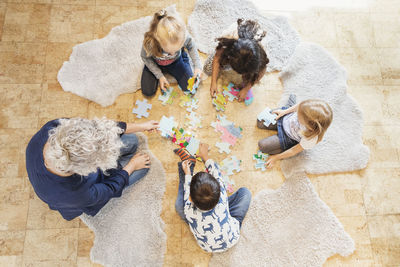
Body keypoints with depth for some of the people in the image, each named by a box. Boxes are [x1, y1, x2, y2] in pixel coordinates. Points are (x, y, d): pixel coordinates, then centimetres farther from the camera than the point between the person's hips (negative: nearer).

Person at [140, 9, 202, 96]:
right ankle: (162, 72, 22)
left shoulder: (184, 38, -37)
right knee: (148, 92, -5)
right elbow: (145, 58, -16)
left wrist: (198, 66, -18)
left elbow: (191, 47, -12)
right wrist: (159, 75, -16)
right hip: (155, 63, 0)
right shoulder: (149, 43, -40)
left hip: (176, 61, 1)